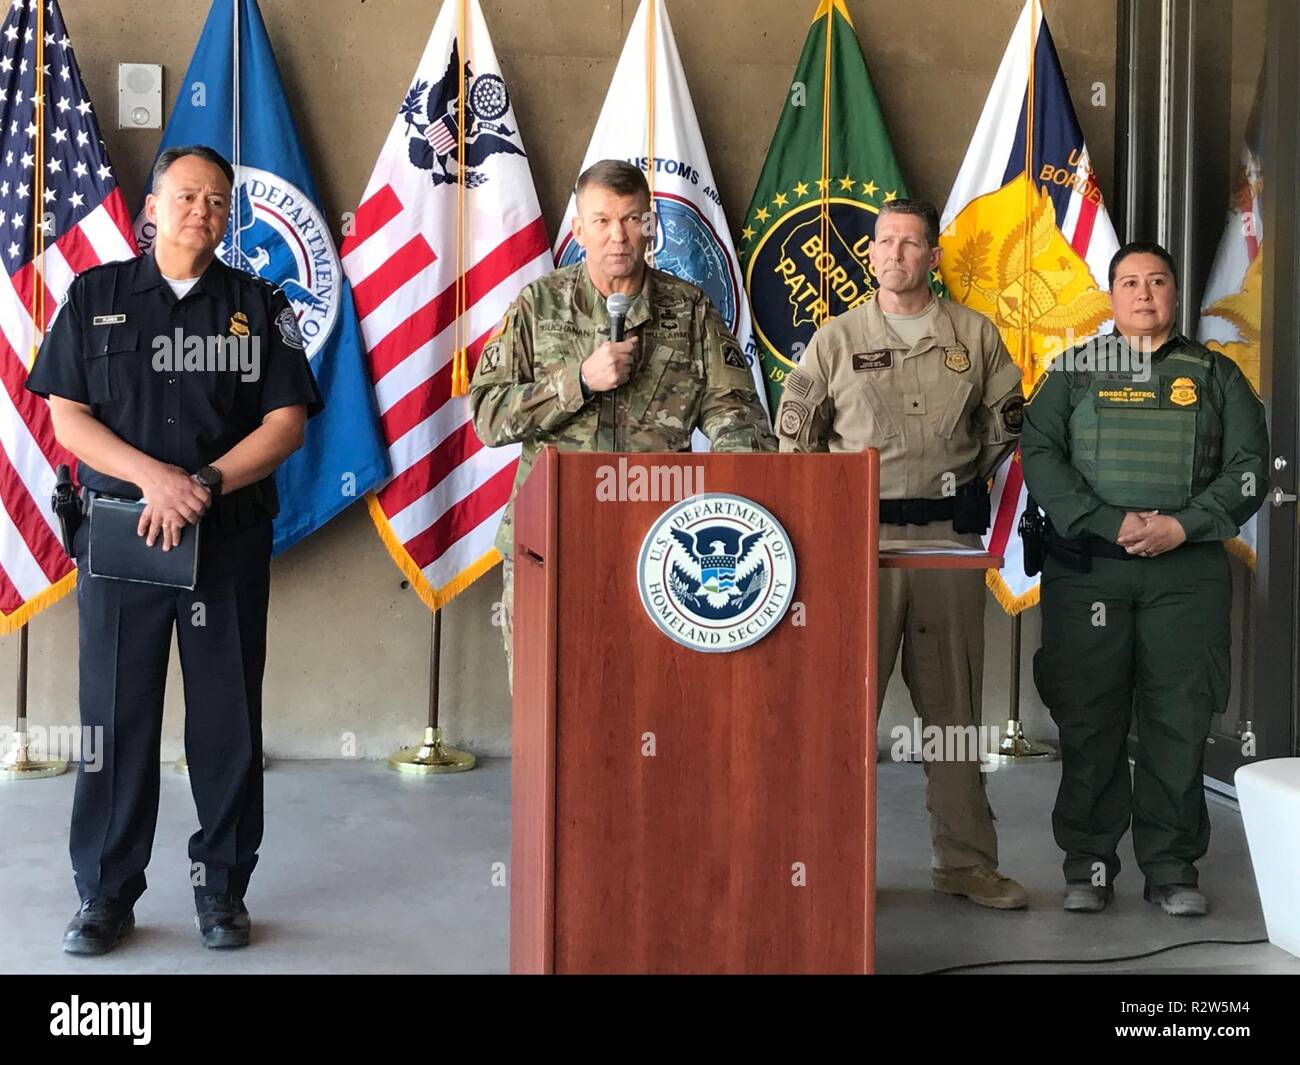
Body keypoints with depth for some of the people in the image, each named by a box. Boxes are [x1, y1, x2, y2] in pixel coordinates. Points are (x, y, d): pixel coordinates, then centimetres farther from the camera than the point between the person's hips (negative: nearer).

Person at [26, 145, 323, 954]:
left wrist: (206, 483, -14)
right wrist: (154, 478, -14)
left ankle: (223, 888, 16)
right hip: (119, 532, 0)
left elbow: (286, 422, 0)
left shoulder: (260, 306, 8)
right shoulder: (96, 296, 8)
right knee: (116, 712, 3)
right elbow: (66, 418, 1)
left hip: (231, 538, 0)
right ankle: (107, 894, 13)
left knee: (228, 715, 4)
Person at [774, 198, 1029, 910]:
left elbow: (1004, 421, 19)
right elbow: (794, 432, 9)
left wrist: (963, 484, 11)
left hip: (951, 534, 2)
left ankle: (965, 860, 16)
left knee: (953, 702, 8)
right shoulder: (837, 339, 5)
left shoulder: (975, 335, 8)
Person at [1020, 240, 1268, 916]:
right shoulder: (1073, 372, 11)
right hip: (1086, 570, -1)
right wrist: (1110, 523, -12)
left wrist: (1183, 525, -9)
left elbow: (1249, 470, 6)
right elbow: (1039, 456, -1)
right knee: (1088, 720, 0)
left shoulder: (1216, 375, 13)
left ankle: (1171, 866, 11)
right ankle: (1088, 865, 10)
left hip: (1187, 573, 1)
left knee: (1179, 721, 1)